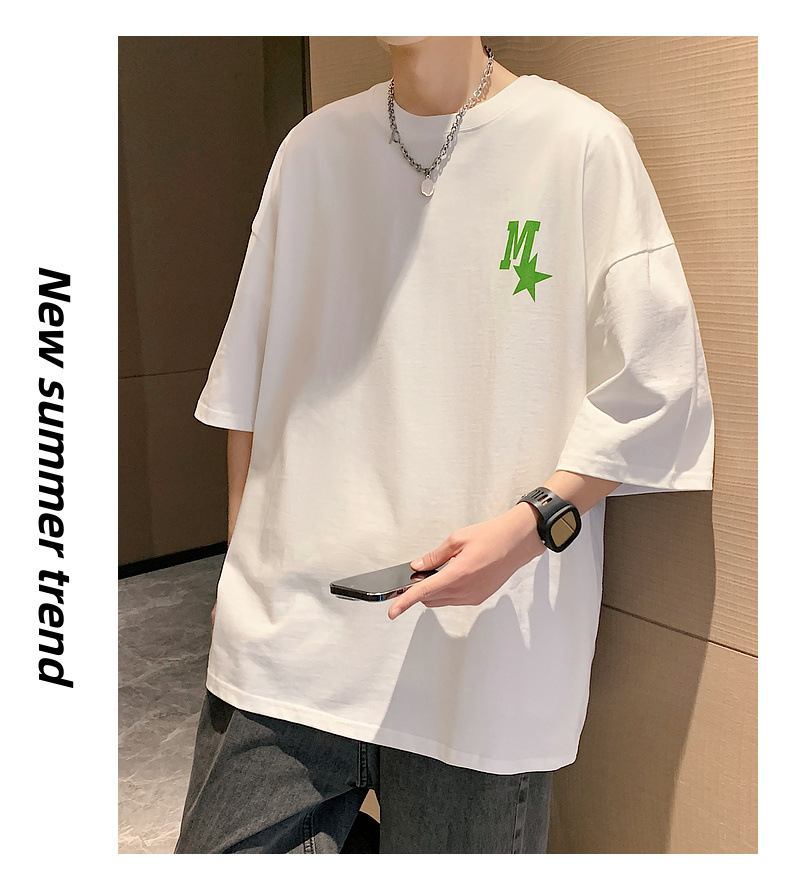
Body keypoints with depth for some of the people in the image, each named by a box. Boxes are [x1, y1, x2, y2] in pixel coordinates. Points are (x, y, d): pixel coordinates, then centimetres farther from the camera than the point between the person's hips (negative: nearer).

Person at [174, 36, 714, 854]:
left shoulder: (582, 142, -2)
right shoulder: (315, 146, 10)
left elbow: (654, 387, -4)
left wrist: (530, 524, -17)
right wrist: (243, 567, 13)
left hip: (481, 650, -3)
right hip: (285, 631, 4)